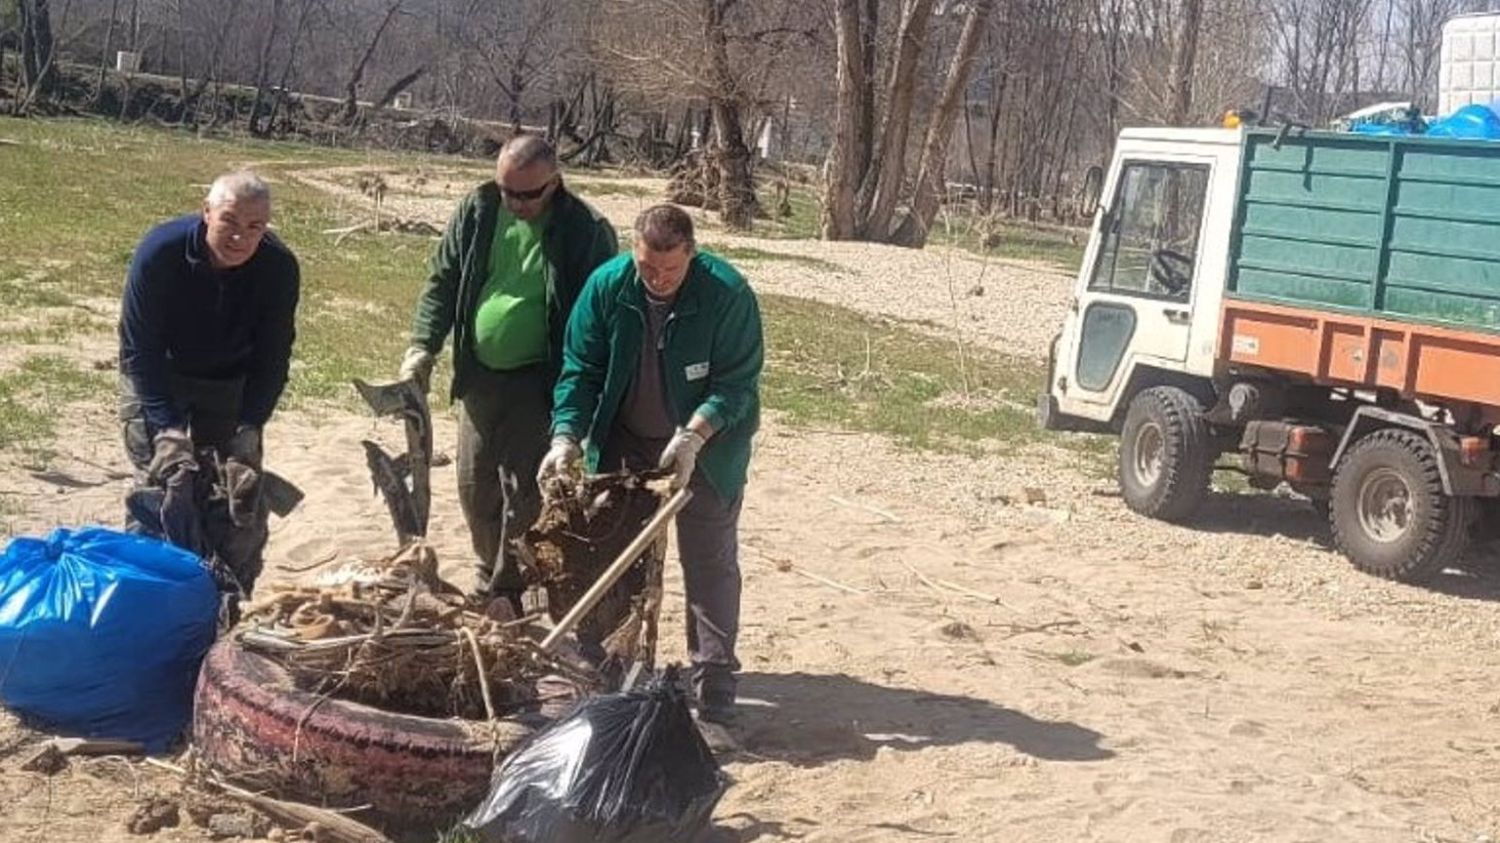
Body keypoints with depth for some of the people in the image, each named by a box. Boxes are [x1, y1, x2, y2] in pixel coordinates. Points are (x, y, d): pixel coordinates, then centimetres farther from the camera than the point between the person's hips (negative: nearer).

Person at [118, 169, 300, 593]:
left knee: (245, 495, 0)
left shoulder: (279, 267, -23)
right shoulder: (160, 251, -29)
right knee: (159, 484, -10)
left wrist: (250, 427, -25)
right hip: (157, 382, -2)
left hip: (231, 385, 2)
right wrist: (166, 427, -33)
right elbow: (138, 350, -25)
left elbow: (273, 358, -14)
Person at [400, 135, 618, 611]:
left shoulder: (586, 231, -13)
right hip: (480, 373, 5)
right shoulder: (478, 211, -1)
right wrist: (422, 348, -4)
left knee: (522, 493, -5)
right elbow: (442, 281, 8)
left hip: (539, 380, -5)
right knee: (475, 487, 13)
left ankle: (503, 597, 7)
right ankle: (493, 577, 32)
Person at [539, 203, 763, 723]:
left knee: (710, 565, -2)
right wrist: (566, 435, -21)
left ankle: (713, 693, 3)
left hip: (706, 448, -3)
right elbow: (580, 369, -7)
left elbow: (737, 383, -20)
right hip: (626, 445, 4)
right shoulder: (607, 286, -12)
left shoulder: (727, 294, -22)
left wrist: (692, 437, -33)